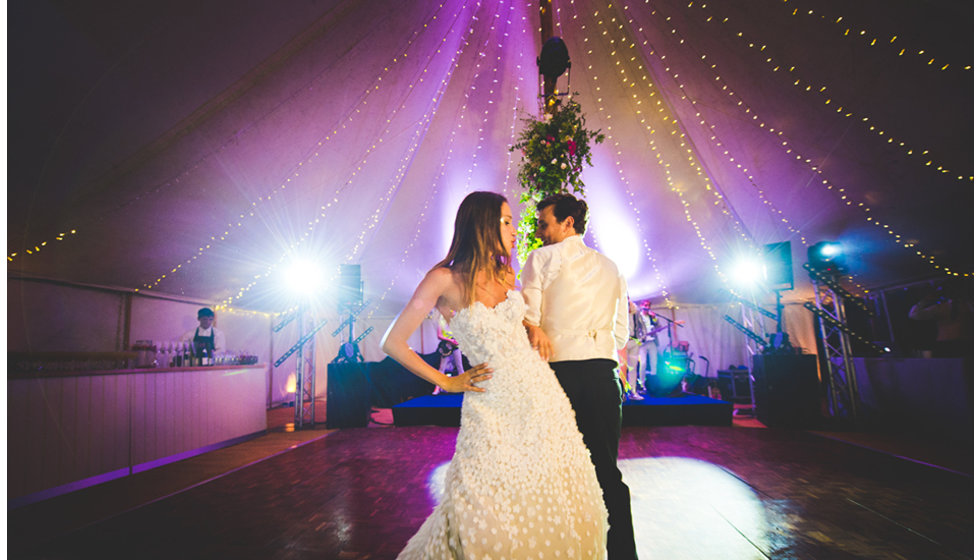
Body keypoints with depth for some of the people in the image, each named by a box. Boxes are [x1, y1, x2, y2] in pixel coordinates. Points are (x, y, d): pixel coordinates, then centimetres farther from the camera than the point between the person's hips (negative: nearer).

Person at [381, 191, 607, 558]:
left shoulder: (505, 274, 5)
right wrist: (446, 382, -6)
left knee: (548, 506, 15)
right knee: (492, 517, 6)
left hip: (541, 394, 6)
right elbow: (393, 343, -10)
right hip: (493, 407, -5)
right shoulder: (445, 279, -13)